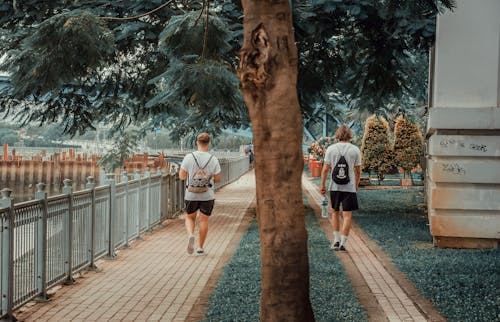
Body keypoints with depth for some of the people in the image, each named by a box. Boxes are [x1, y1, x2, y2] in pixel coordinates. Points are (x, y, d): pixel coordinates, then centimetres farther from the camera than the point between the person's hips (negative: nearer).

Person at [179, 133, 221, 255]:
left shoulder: (188, 157, -10)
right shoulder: (213, 159, -9)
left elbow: (181, 176, -5)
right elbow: (217, 179, -3)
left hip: (191, 195, 0)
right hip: (207, 195, 0)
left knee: (190, 218, 18)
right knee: (204, 220, 12)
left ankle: (190, 235, -11)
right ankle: (200, 248, 16)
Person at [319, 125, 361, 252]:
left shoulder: (331, 149, -1)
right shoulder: (355, 150, -1)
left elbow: (325, 169, -2)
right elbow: (358, 171, 2)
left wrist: (322, 185, 7)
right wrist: (356, 185, 16)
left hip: (334, 187, 1)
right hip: (349, 187, -1)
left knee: (335, 212, 18)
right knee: (347, 215, 1)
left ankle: (336, 240, 15)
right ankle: (343, 243, -3)